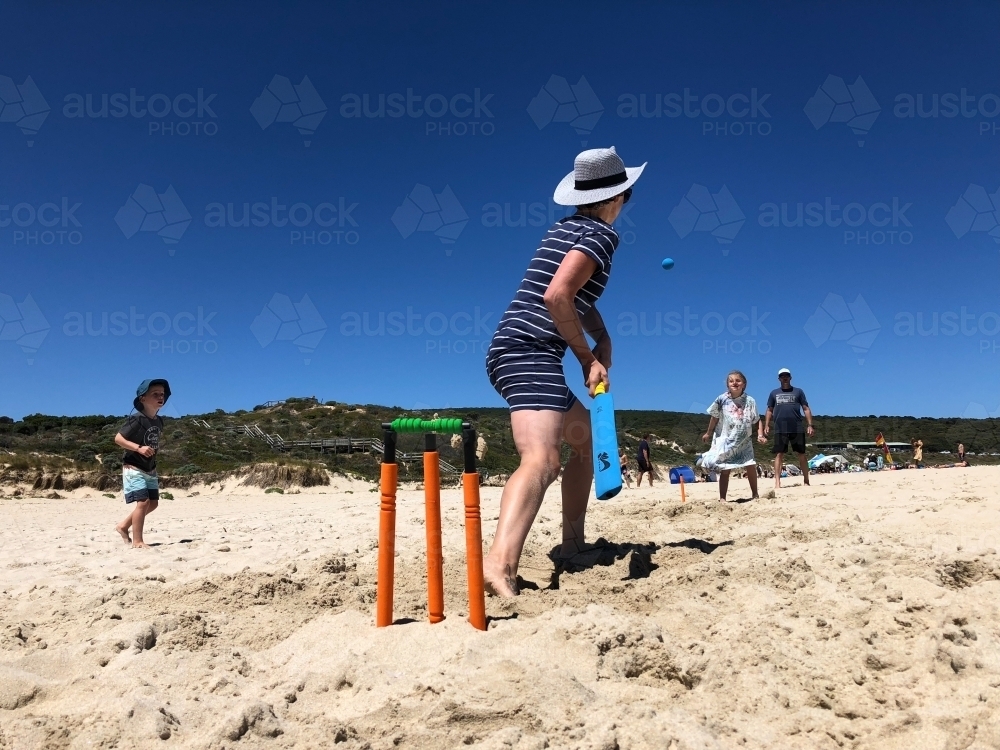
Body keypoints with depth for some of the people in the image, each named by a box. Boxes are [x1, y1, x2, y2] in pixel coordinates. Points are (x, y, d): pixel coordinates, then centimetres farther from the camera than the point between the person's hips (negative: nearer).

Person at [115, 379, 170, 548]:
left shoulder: (159, 421, 4)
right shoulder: (137, 419, -19)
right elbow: (118, 438, -20)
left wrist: (155, 450, 4)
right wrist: (139, 448, -29)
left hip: (150, 469, 8)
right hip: (134, 468, -8)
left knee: (153, 503, 11)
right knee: (143, 502, -14)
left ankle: (123, 526, 29)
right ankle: (137, 541, -5)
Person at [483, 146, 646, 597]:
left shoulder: (566, 228, 22)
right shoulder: (601, 233, -4)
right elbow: (556, 296, -20)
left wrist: (602, 338, 18)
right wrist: (588, 357, -10)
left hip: (510, 353, 10)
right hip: (531, 355, -10)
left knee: (585, 436, 24)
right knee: (542, 459, -28)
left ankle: (572, 543, 27)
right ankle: (499, 566, -47)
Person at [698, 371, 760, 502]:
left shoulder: (750, 401, -5)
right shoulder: (722, 400, -8)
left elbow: (757, 420, 3)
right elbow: (715, 417, 4)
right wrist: (708, 433, 12)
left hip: (744, 441, 2)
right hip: (725, 441, -2)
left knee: (750, 467, 2)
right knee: (725, 470, -1)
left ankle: (755, 495, 20)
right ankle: (722, 498, 4)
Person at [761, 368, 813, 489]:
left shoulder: (798, 391, 10)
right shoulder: (774, 393, 14)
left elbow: (806, 409, 8)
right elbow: (769, 411, 15)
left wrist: (810, 425, -2)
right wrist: (766, 426, 4)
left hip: (797, 429, 0)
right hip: (780, 429, 0)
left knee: (802, 455, 5)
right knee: (779, 455, -4)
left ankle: (806, 481, 14)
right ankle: (777, 482, -5)